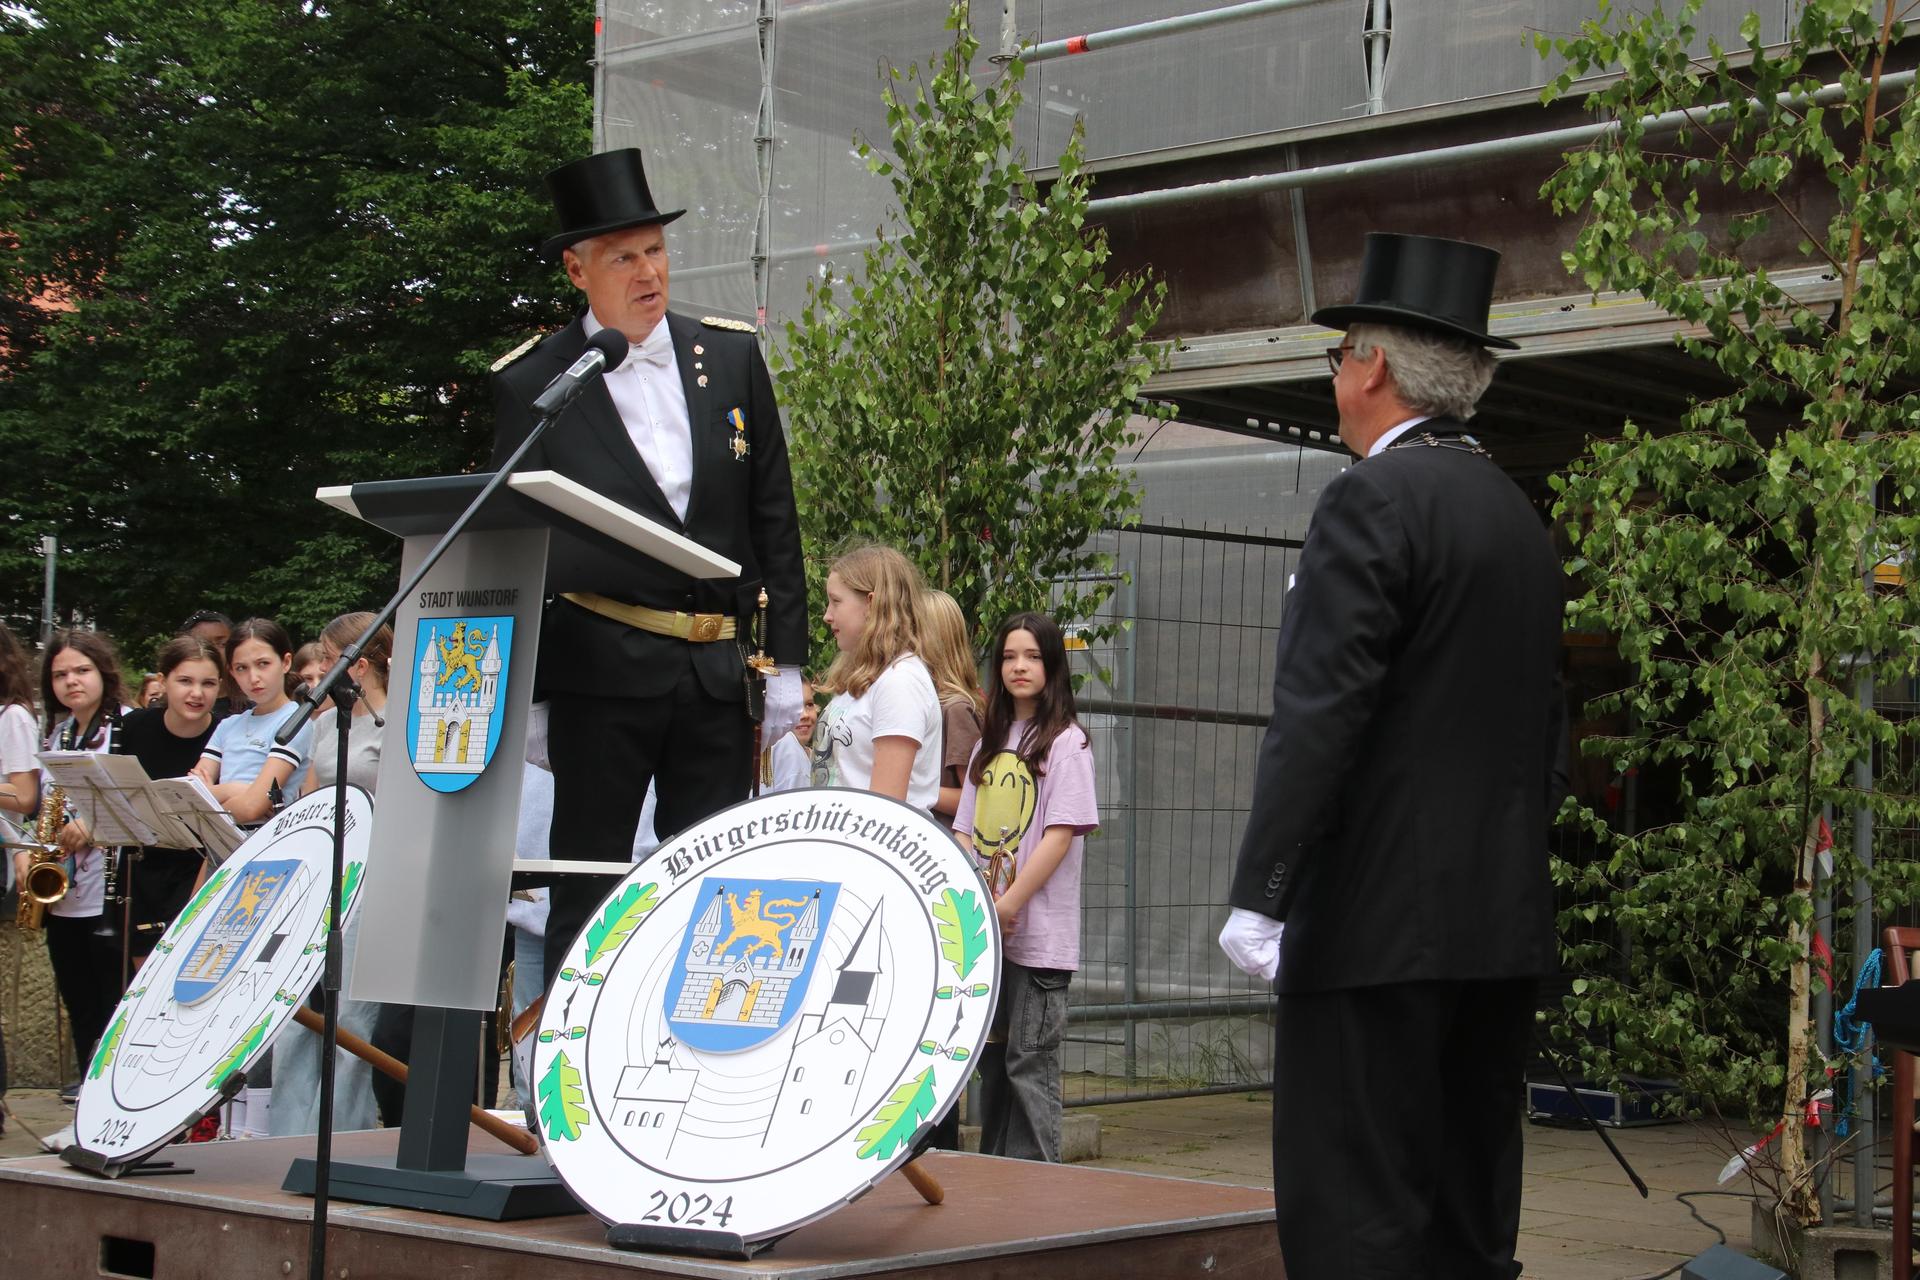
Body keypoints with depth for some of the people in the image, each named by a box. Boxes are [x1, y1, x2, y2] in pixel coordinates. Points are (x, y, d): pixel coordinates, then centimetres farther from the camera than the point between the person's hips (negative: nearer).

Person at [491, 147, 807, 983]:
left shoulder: (732, 357, 9)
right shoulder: (529, 386, 0)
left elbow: (773, 516, 11)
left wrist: (785, 659, 7)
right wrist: (517, 695, 2)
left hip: (718, 670, 3)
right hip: (600, 670, -3)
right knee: (587, 890, 1)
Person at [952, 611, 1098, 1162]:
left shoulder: (1065, 742, -4)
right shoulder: (990, 743, 16)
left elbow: (1062, 833, -12)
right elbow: (966, 832, 14)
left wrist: (1007, 905, -15)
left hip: (1038, 935, -6)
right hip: (983, 932, 7)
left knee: (1029, 1063, -6)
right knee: (991, 1057, 12)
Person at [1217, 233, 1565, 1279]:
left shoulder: (1373, 501, -11)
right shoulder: (1521, 516, 15)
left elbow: (1318, 717, -18)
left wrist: (1258, 895, -17)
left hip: (1380, 922, -9)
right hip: (1504, 922, 9)